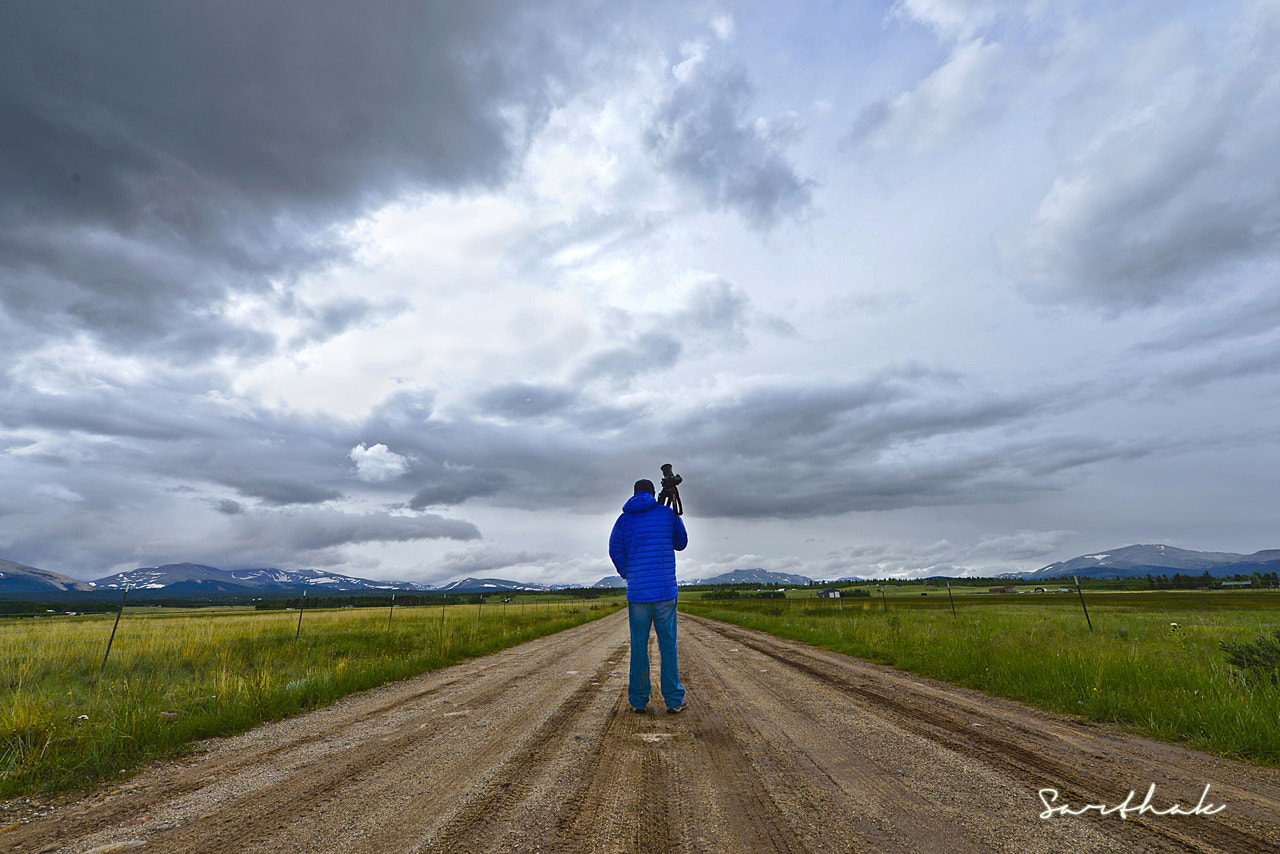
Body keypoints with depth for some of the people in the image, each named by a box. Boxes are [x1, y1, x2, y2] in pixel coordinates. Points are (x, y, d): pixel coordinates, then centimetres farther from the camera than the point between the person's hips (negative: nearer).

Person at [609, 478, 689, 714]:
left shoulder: (624, 519, 4)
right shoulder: (668, 514, 2)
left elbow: (615, 550, 1)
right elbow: (681, 543, 14)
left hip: (637, 591, 1)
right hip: (665, 590, -1)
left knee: (639, 646, 8)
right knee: (668, 645, 7)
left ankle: (638, 700, 13)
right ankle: (674, 700, 9)